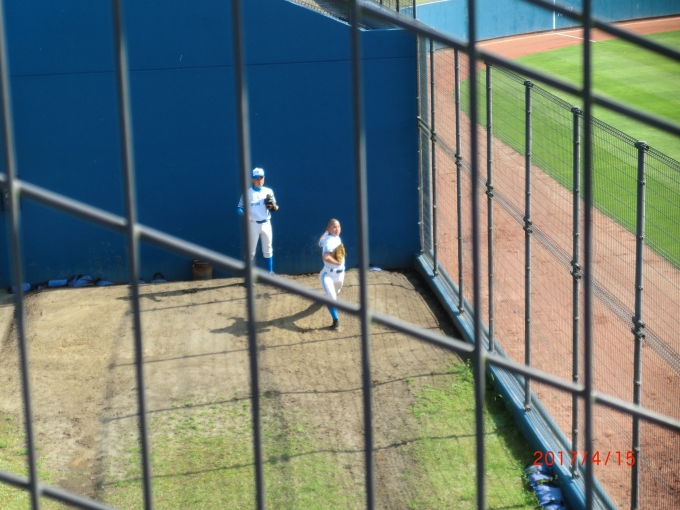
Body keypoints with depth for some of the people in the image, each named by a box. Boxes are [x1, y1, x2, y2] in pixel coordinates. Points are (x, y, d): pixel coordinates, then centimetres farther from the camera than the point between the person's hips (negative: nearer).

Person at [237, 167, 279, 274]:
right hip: (253, 224, -4)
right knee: (251, 250, 0)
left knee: (268, 249, 12)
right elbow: (240, 208, -4)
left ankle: (270, 273, 21)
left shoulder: (269, 191, 7)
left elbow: (275, 207, 12)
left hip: (266, 224, 4)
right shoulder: (247, 192, -3)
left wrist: (273, 207, -12)